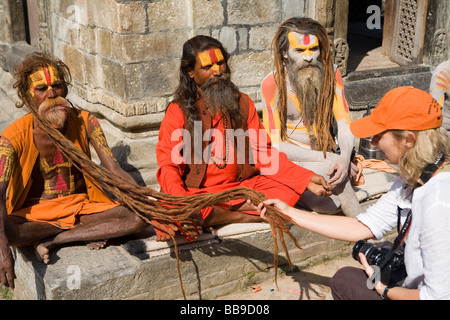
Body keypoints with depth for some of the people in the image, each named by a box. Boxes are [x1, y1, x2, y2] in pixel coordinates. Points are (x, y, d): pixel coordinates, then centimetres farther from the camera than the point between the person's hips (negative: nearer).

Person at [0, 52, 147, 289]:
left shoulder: (84, 122, -8)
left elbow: (115, 171, -12)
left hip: (81, 205, 3)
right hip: (35, 213, -2)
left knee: (139, 218, -21)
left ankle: (50, 241, -16)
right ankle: (89, 230, -15)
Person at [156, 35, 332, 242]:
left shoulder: (242, 103, 10)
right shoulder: (178, 111, -1)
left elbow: (262, 153, 7)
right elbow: (168, 166, -8)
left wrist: (306, 179, -6)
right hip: (197, 192, -2)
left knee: (288, 191, -19)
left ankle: (214, 217, -18)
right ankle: (242, 217, -17)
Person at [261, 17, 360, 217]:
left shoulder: (331, 75, -2)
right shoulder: (272, 84, -15)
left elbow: (344, 123, -3)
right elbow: (276, 145, -17)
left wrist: (345, 157, -26)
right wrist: (327, 158, -23)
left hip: (325, 156, 4)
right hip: (290, 161, -4)